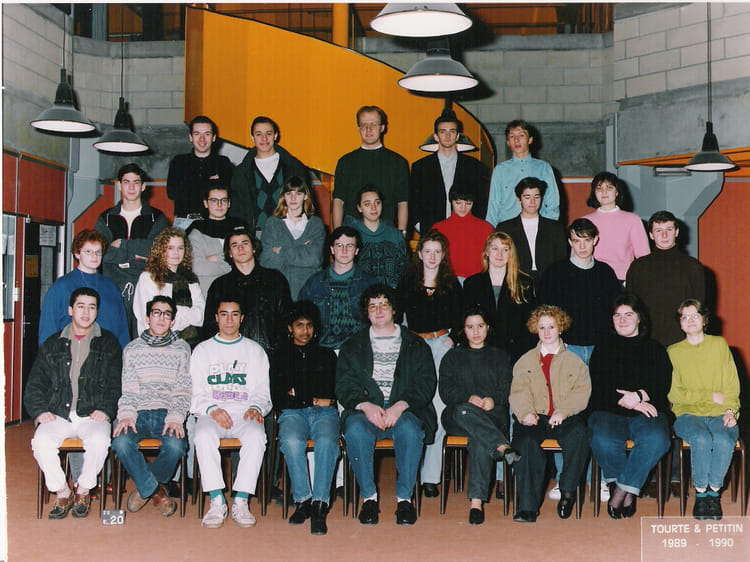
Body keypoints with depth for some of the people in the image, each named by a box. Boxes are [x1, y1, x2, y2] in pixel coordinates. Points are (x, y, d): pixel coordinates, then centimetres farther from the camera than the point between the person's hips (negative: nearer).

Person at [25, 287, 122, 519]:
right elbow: (34, 384, 14)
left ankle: (84, 490, -8)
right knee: (41, 442, -29)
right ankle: (62, 492, -7)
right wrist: (40, 410, -3)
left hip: (92, 415, -1)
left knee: (99, 440, -33)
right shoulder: (53, 344, 18)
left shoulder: (108, 344, 14)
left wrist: (105, 409, -9)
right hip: (57, 415, 2)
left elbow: (116, 383, 7)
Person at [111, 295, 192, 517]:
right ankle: (155, 491, -10)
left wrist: (175, 417, -12)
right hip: (138, 413, 1)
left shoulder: (181, 348, 10)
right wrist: (126, 415, -13)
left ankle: (144, 488, -1)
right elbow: (128, 390, 6)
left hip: (166, 413, 0)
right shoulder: (132, 349, 12)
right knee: (121, 442, -31)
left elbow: (183, 390, 4)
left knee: (175, 446, -31)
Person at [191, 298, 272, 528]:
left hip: (244, 414, 0)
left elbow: (262, 391, 13)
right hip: (211, 414, 0)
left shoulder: (255, 351, 18)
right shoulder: (202, 350, 17)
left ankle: (241, 502, -30)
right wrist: (211, 409, -12)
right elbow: (195, 392, 8)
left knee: (256, 437, -34)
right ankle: (217, 502, -30)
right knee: (204, 436, -35)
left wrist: (256, 408, -10)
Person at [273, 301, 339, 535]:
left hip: (324, 413, 0)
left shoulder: (327, 355, 24)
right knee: (291, 441, -35)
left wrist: (297, 395, 3)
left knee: (326, 442, -34)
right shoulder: (280, 358, 22)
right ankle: (303, 500, -27)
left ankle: (319, 504, -36)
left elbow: (337, 390, 13)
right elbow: (277, 399, 11)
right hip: (292, 413, 0)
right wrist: (313, 400, 2)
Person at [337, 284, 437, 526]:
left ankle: (404, 497, -22)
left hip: (404, 410, -1)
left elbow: (426, 384, 3)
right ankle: (369, 497, -20)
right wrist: (366, 406, -14)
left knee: (409, 430, -34)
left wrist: (400, 406, -15)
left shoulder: (416, 345, 15)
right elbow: (344, 386, 7)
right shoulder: (352, 346, 18)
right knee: (355, 430, -33)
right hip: (364, 409, 1)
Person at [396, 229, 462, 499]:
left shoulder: (452, 284, 11)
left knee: (439, 409, -10)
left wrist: (452, 339, 0)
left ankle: (430, 476, -6)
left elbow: (459, 319, 15)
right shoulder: (407, 282, 10)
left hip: (443, 345, 0)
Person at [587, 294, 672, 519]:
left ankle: (621, 491, -21)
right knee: (604, 441, -34)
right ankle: (628, 492, -10)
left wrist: (640, 396, -13)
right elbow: (597, 388, 5)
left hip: (647, 412, 1)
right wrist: (627, 402, -9)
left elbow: (663, 386, 6)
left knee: (657, 439, -34)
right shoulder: (603, 347, 18)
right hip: (608, 411, 0)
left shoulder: (655, 349, 20)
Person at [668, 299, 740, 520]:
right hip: (688, 414, -1)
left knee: (724, 440, -33)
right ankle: (701, 492, -13)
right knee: (702, 439, -34)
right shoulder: (673, 352, 11)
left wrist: (731, 411, -8)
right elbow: (674, 393, 0)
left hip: (720, 414, 1)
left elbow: (732, 385, 9)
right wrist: (711, 396, -4)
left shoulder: (719, 345, 14)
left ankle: (714, 491, -12)